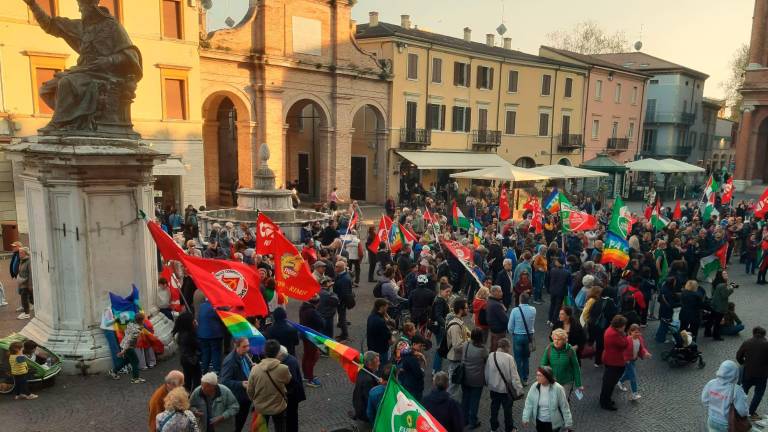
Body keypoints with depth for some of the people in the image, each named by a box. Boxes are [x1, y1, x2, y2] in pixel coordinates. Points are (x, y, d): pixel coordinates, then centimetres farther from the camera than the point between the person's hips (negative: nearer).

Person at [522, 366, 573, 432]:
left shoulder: (557, 388, -22)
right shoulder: (534, 387, -13)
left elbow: (564, 406, -13)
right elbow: (529, 403, -4)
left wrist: (568, 422, -7)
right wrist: (526, 418, -5)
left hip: (553, 423, -3)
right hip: (539, 421, 4)